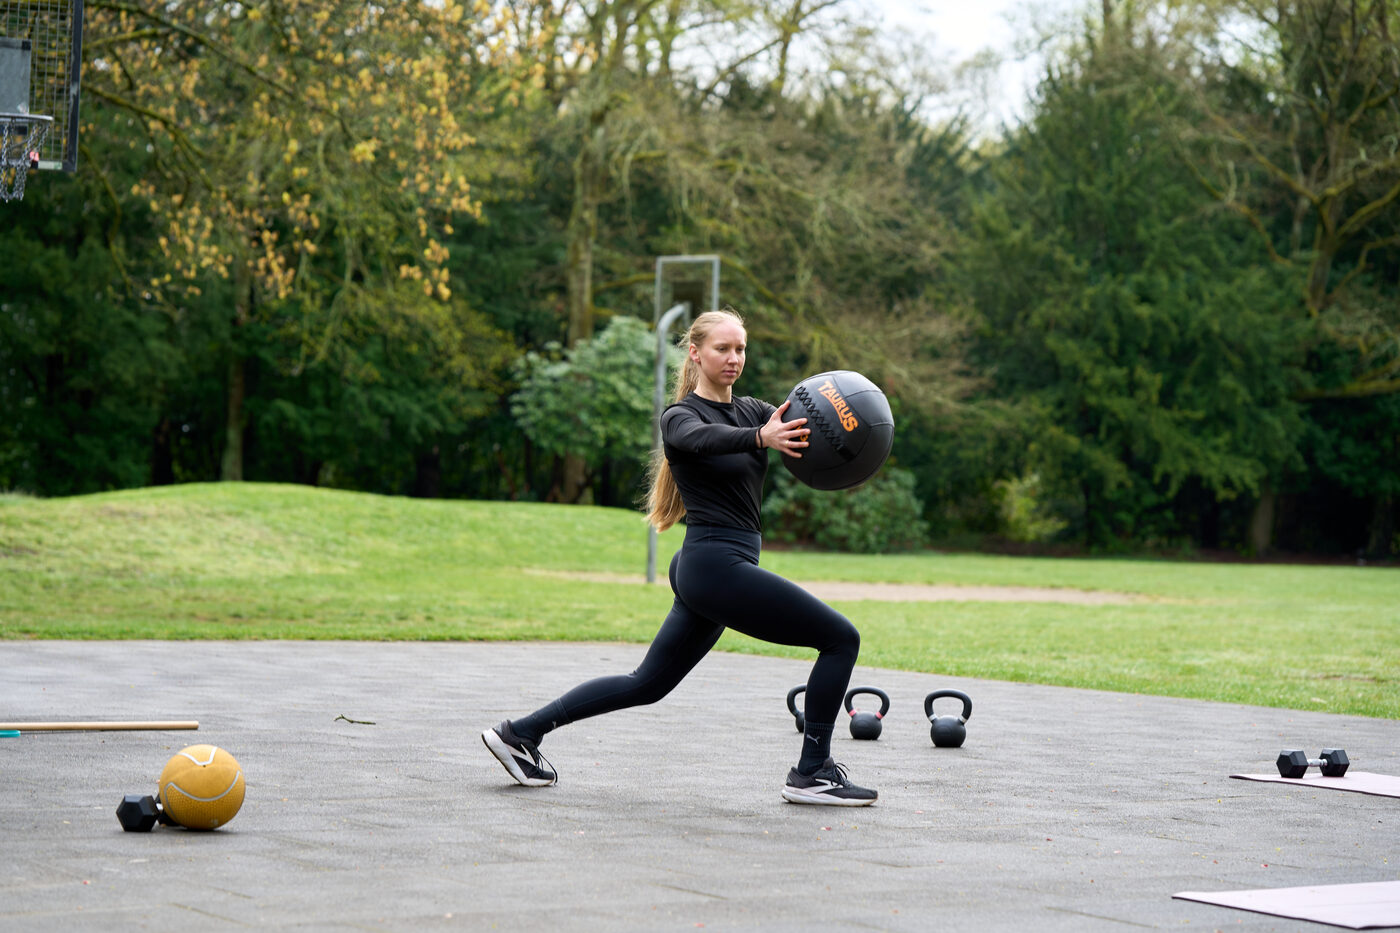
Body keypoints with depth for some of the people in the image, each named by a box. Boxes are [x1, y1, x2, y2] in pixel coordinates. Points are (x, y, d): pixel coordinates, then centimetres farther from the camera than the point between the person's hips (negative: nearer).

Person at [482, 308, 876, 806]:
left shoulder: (752, 410, 14)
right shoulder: (680, 417, -8)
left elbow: (800, 428, -3)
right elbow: (701, 437, -32)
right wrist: (761, 438, -52)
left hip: (702, 570, 9)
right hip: (718, 564, -9)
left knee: (647, 683, 15)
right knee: (841, 637, -8)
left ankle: (522, 732, 18)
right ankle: (812, 773, -2)